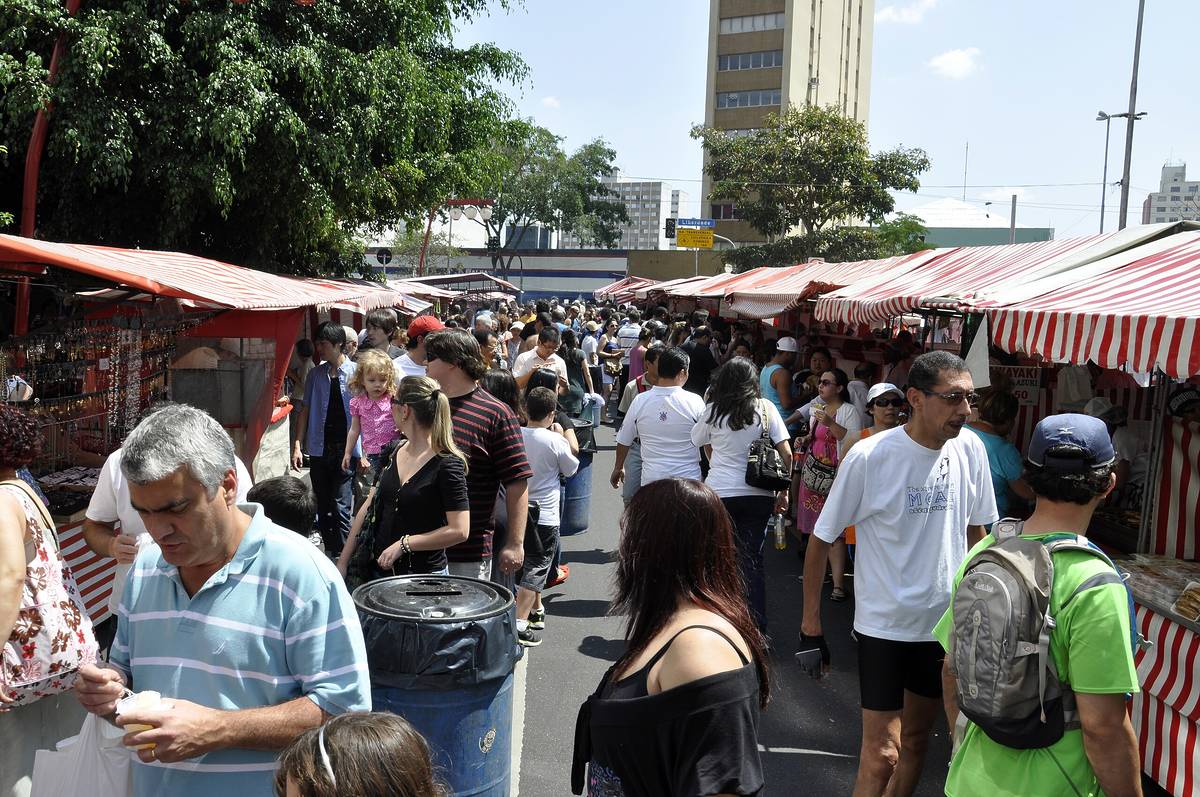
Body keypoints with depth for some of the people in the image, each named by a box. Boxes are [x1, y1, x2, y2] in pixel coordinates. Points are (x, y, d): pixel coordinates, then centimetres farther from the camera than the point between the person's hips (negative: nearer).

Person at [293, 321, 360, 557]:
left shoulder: (355, 373, -3)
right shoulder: (316, 374, 9)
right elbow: (305, 410, 12)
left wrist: (363, 450, -8)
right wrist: (297, 445, 5)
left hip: (346, 449, -5)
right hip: (319, 449, 5)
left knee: (341, 508, -9)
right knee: (323, 508, 13)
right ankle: (329, 550, 25)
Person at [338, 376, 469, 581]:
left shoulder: (447, 464, -16)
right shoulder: (393, 454, 5)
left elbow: (459, 531, -20)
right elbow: (368, 508, 8)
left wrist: (404, 544, -17)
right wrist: (343, 562, 5)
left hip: (424, 574, -6)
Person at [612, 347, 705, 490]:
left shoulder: (640, 401, -4)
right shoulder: (694, 402, -9)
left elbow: (623, 441, 6)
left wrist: (618, 468, 23)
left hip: (651, 480, 1)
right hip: (688, 478, -1)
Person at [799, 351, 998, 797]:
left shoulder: (970, 450, -6)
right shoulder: (868, 457, -19)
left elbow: (975, 530, 9)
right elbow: (821, 540, -11)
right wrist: (810, 626, -9)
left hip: (947, 620, 5)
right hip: (884, 624, -4)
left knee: (917, 738, 19)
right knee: (881, 754, -2)